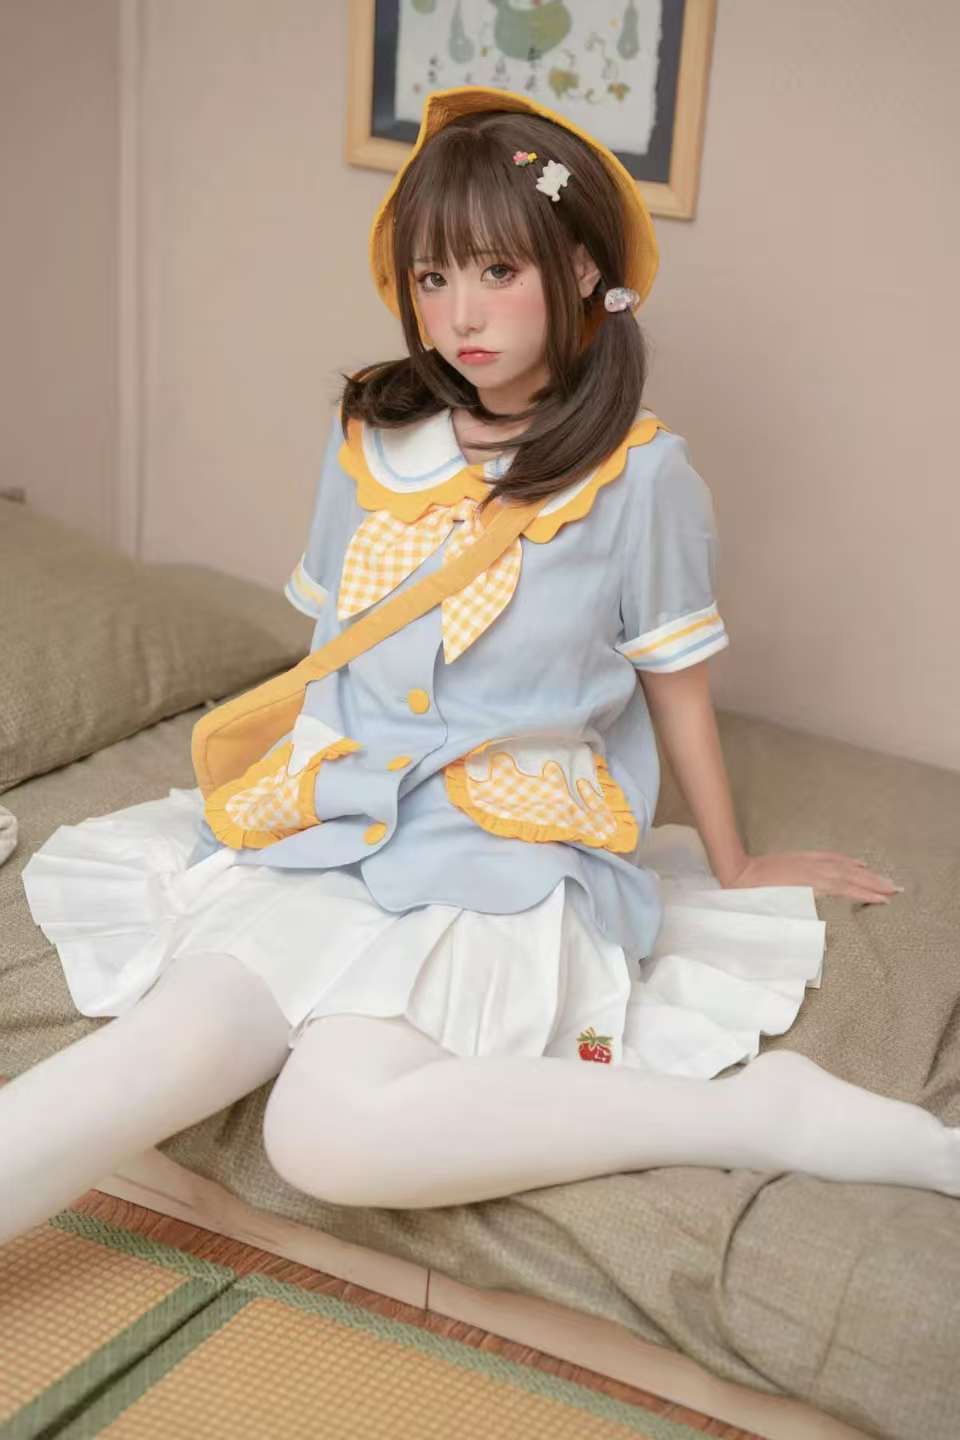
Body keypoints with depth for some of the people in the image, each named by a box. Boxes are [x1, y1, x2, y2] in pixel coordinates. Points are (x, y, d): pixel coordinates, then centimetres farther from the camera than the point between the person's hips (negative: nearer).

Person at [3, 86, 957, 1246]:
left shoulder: (639, 474, -4)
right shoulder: (370, 442, 9)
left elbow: (676, 686, 6)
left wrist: (731, 868, 17)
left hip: (508, 867, -5)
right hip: (339, 830, 5)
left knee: (330, 1133, -30)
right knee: (178, 1040, -25)